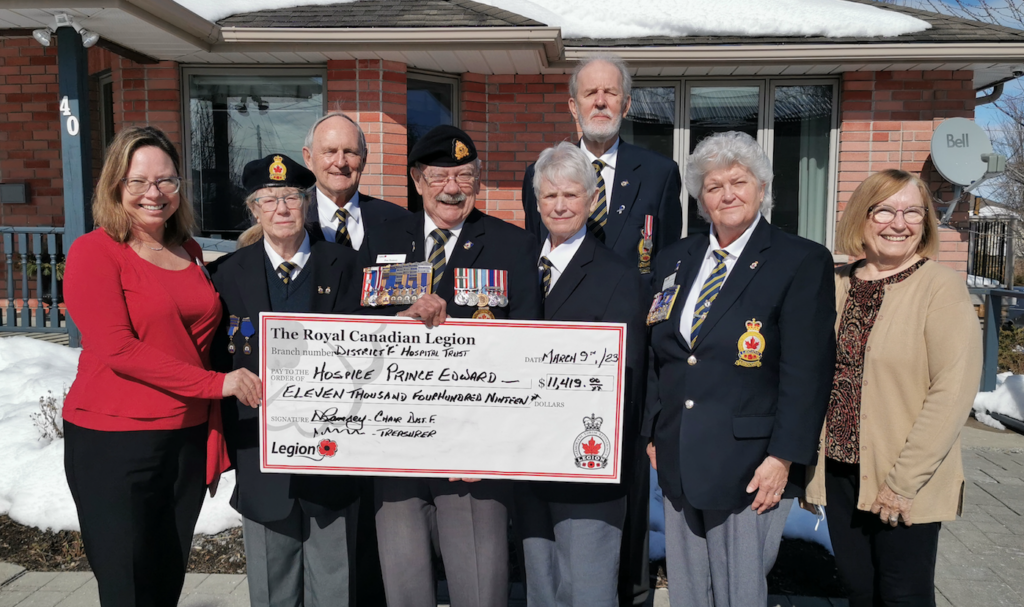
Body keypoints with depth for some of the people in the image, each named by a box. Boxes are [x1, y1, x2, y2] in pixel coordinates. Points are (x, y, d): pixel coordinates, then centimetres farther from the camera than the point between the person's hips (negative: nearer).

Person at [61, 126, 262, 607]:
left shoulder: (190, 252, 11)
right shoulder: (94, 252, -7)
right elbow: (118, 349, -16)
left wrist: (215, 434, 10)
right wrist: (215, 383, -19)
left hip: (189, 438, 6)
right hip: (113, 441, -5)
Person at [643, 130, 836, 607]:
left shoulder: (803, 261, -6)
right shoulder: (675, 260, 10)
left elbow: (807, 371, -11)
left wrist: (783, 459, -15)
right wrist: (654, 434, 11)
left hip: (748, 468, -5)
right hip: (678, 461, 5)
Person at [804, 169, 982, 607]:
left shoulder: (941, 287, -9)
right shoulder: (837, 285, 5)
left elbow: (952, 392, -15)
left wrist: (903, 481, -16)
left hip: (905, 486, -4)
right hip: (838, 472, 4)